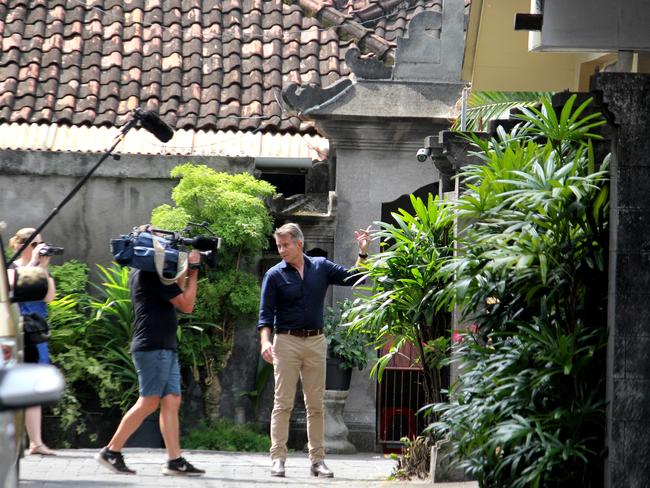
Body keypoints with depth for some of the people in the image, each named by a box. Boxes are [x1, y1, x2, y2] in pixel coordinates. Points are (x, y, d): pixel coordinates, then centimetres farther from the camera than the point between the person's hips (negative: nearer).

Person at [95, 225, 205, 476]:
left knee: (171, 402, 4)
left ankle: (175, 460, -1)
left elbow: (176, 294, 24)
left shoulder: (139, 273, 18)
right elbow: (187, 304, -10)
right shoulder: (153, 274, -12)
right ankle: (111, 452, -4)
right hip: (153, 347, -10)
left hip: (165, 348, 10)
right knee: (149, 402, -8)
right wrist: (193, 271, -1)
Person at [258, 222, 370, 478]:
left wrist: (363, 252, -4)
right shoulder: (274, 275, -1)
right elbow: (266, 313, -5)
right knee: (283, 403, -5)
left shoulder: (321, 267, 7)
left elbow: (353, 278, 8)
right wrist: (265, 341, -19)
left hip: (316, 341, 3)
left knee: (316, 404, 5)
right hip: (286, 342, -3)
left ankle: (317, 459, 9)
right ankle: (278, 458, -4)